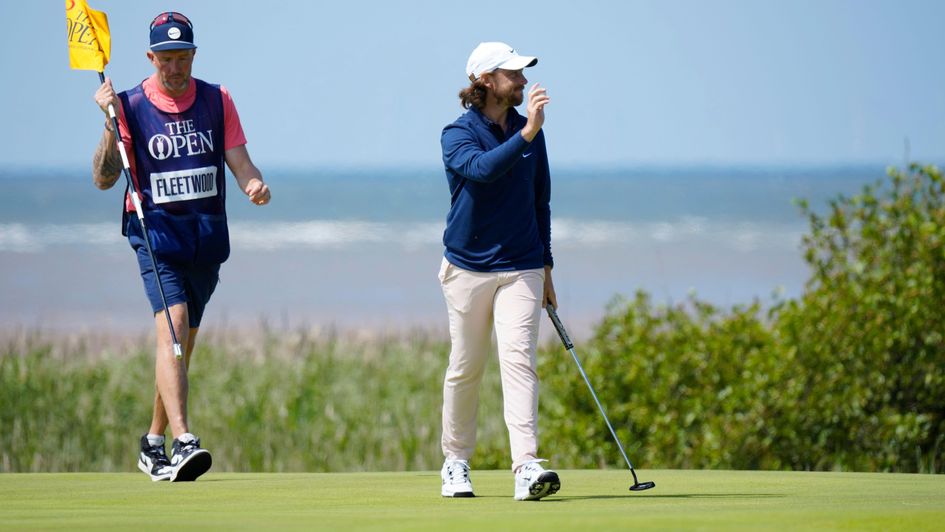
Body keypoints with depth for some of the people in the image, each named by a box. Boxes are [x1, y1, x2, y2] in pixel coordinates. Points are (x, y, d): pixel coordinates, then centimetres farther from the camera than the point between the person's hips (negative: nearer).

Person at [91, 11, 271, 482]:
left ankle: (154, 443, 28)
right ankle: (182, 442, -34)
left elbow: (240, 163, 4)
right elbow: (104, 179, -6)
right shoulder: (131, 106, -1)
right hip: (156, 231, -4)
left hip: (208, 235, 4)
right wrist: (111, 125, -19)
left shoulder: (217, 102, 7)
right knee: (171, 325, -23)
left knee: (183, 341, 11)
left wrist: (253, 184, -19)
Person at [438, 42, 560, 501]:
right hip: (468, 268, -2)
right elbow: (483, 169, -29)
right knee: (465, 369, 6)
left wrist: (545, 267, 18)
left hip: (521, 269, 2)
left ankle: (527, 467, -23)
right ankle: (456, 463, 23)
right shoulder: (458, 134, -6)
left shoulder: (529, 132, 8)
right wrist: (527, 134, -36)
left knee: (518, 359, -13)